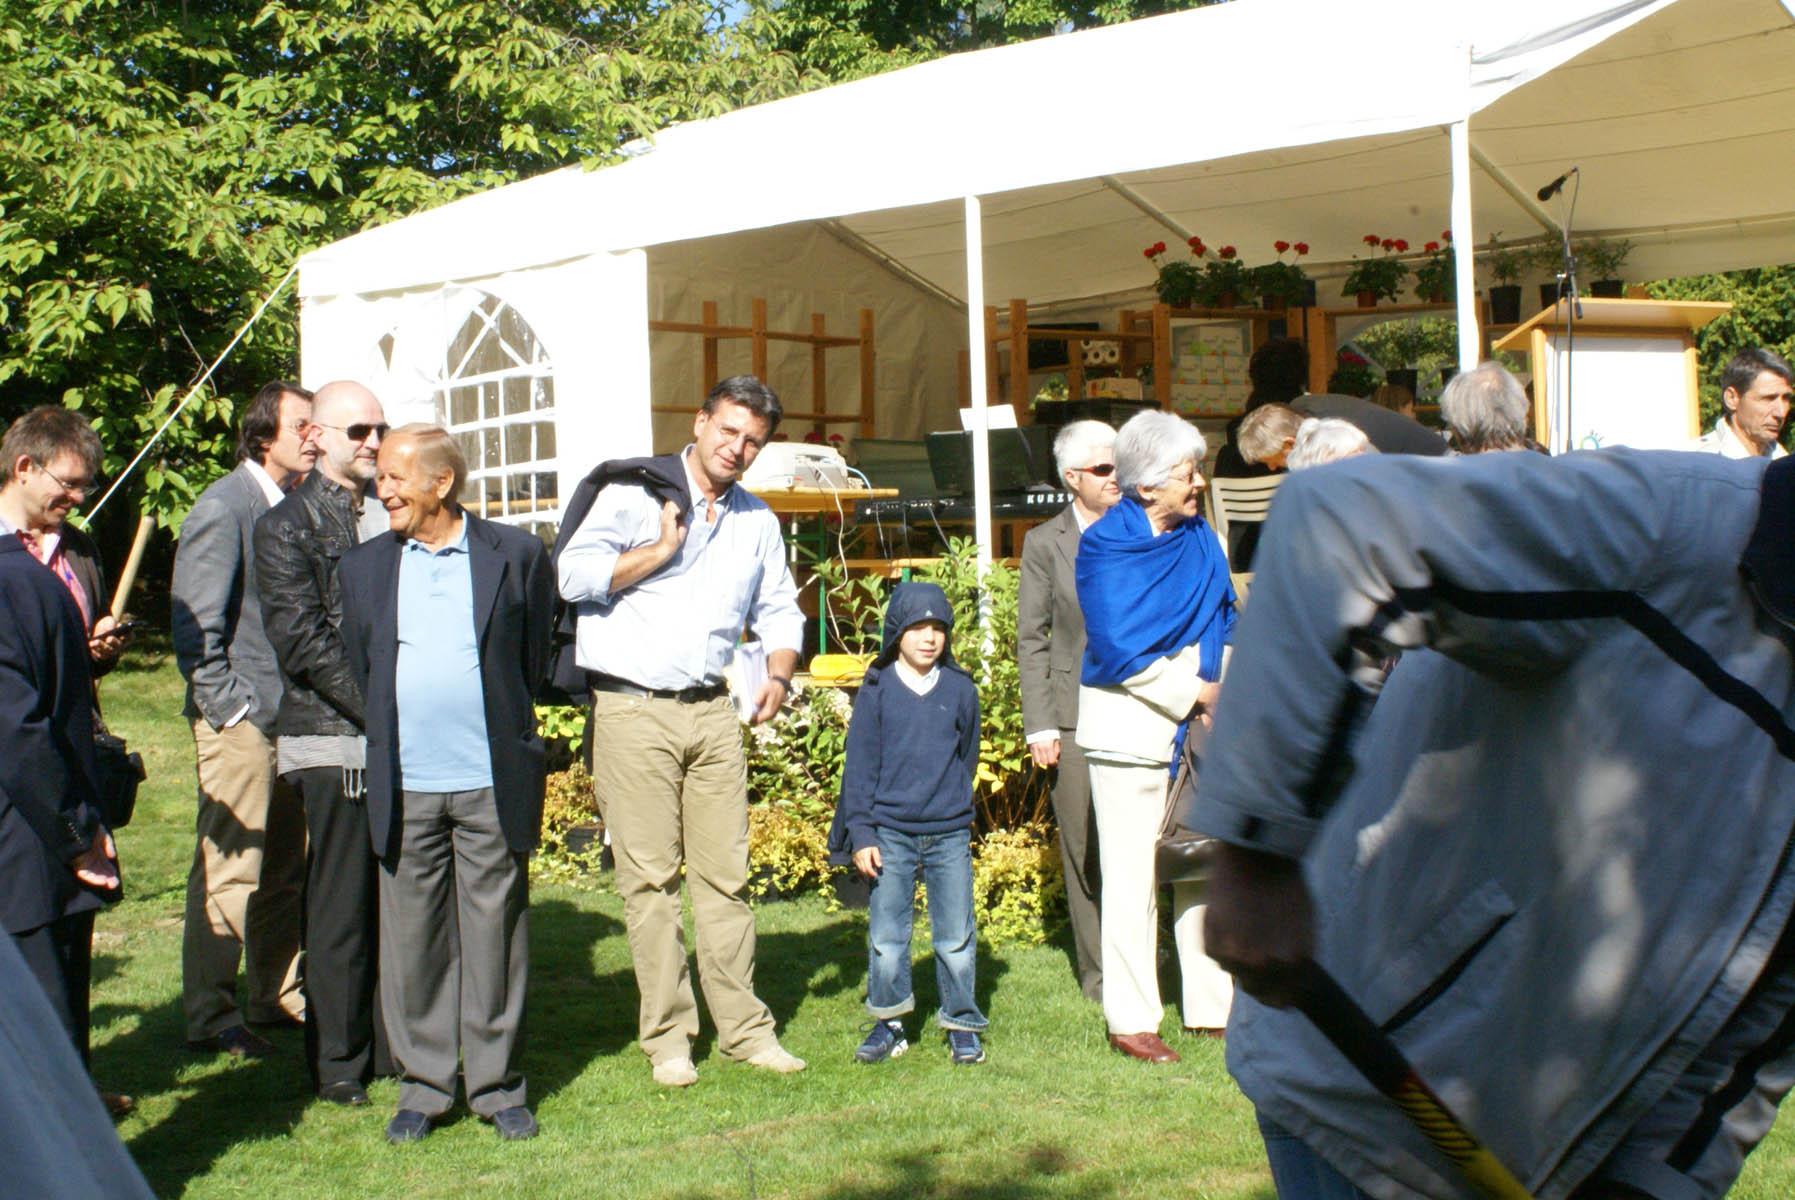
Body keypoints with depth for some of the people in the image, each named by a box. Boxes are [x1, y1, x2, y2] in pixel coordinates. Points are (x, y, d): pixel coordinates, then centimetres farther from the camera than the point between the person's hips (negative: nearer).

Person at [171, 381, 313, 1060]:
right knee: (230, 875, -2)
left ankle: (276, 996, 25)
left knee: (285, 871, 13)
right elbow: (195, 628, -11)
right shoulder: (224, 508, -9)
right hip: (241, 721, -7)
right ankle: (209, 1017, 8)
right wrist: (233, 705, -13)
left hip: (292, 717, 7)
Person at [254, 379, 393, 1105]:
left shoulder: (393, 517, 16)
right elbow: (303, 641, -9)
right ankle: (338, 1062, 11)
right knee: (340, 907, 1)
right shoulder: (287, 527, 0)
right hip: (334, 742, -5)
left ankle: (396, 1043, 18)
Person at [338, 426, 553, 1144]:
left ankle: (499, 1087, 15)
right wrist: (389, 741, 13)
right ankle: (423, 1086, 18)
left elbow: (535, 656, 10)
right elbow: (359, 668, 17)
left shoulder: (515, 555, 2)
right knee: (411, 940, 6)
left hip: (492, 785, -2)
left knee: (494, 935, 4)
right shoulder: (364, 568, 9)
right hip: (404, 788, 2)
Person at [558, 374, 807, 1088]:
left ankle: (742, 1027, 13)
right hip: (633, 710, -5)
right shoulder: (637, 492, -1)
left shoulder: (757, 520, 16)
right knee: (650, 876, -2)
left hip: (713, 709, 5)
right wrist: (658, 552, -12)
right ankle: (667, 1036, 6)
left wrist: (778, 674, 4)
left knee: (726, 872, 5)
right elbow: (573, 574, -9)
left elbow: (777, 608, 22)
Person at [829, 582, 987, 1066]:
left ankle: (962, 1025, 17)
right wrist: (861, 834, -4)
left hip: (950, 834, 1)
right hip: (891, 833, -1)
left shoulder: (961, 690, 4)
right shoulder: (877, 690, 0)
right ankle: (888, 1023, 17)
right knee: (885, 938, 4)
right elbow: (861, 766, 0)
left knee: (956, 937, 4)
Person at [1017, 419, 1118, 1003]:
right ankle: (1098, 972, 12)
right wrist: (1039, 726, -3)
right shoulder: (1045, 543, 6)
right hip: (1076, 718, -1)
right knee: (1085, 850, 2)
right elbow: (1031, 640, 4)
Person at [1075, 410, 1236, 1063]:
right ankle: (1130, 1020, 7)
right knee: (1131, 875, -1)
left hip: (1197, 726, 6)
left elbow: (1224, 623, 15)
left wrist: (1223, 692, -2)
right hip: (1129, 726, -5)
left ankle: (1213, 1006, 20)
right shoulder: (1105, 546, -8)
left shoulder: (1202, 540, 9)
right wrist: (1196, 691, -12)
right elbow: (1117, 650, -15)